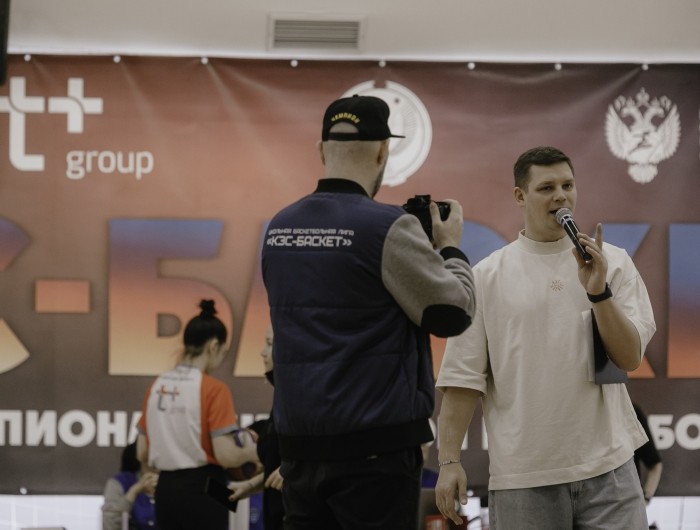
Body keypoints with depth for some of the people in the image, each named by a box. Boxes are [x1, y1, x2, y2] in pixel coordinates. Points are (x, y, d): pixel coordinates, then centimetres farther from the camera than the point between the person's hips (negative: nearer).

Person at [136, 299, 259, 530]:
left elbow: (142, 453, 10)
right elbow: (226, 455, -17)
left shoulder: (157, 386, 7)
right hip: (203, 492, -6)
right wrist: (251, 452, 3)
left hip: (166, 490, 7)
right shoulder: (213, 389, -12)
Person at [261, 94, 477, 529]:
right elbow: (453, 314, -7)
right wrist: (451, 248, 10)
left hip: (300, 443, 6)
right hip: (375, 444, -6)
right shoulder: (388, 227, -12)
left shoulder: (280, 229, 7)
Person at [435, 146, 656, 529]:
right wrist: (449, 461, -6)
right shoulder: (486, 277, 3)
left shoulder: (613, 263, 6)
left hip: (607, 468, 1)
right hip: (522, 476, -1)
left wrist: (599, 291, -14)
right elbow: (463, 375, 0)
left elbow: (629, 358, -1)